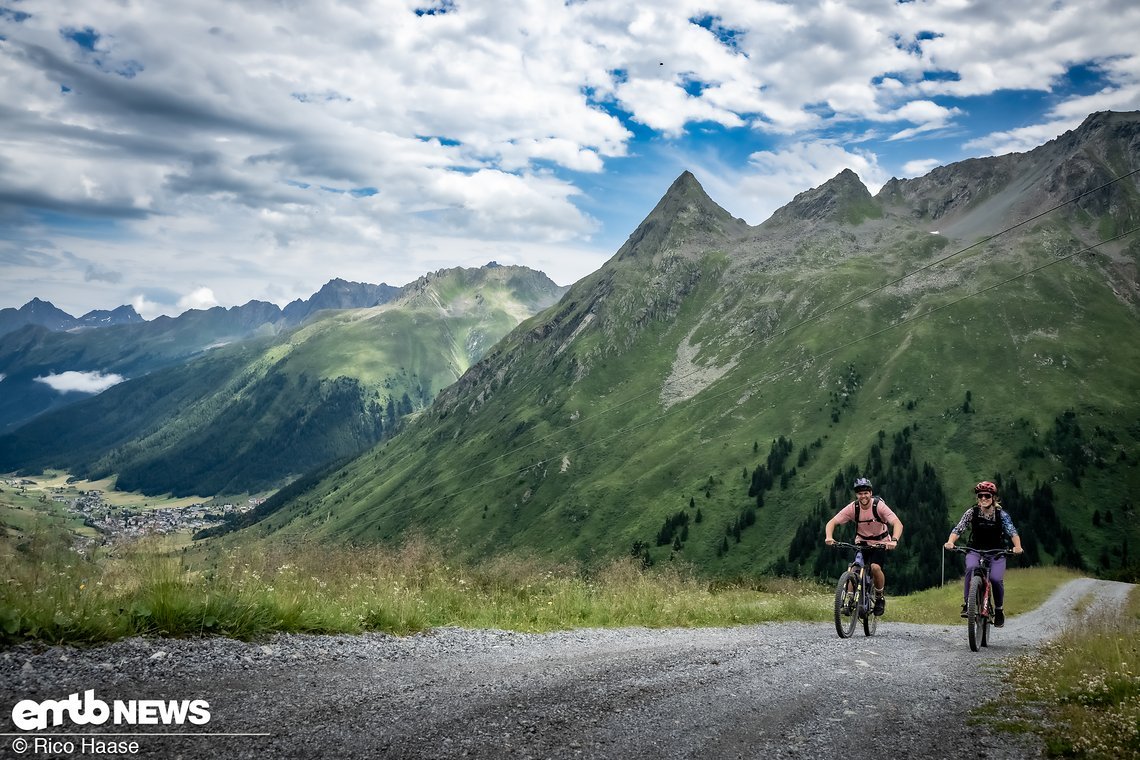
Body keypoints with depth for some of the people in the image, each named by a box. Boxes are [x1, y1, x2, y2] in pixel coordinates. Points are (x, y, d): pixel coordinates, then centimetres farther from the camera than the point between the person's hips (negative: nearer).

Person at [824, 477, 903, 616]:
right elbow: (832, 522, -19)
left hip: (880, 543, -2)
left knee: (875, 567, -25)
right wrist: (829, 537, -39)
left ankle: (880, 598, 0)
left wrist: (894, 540, -50)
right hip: (861, 542, 2)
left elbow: (898, 524, -31)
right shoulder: (853, 508, -17)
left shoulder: (879, 506, -23)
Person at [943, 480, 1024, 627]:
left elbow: (1012, 532, -20)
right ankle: (967, 603, -19)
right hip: (975, 550, 0)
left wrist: (1017, 546, -41)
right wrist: (950, 542, -36)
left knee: (996, 579, -21)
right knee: (971, 568, -32)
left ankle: (999, 610, 8)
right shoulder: (972, 512, -9)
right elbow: (958, 529, -16)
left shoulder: (1001, 514, -10)